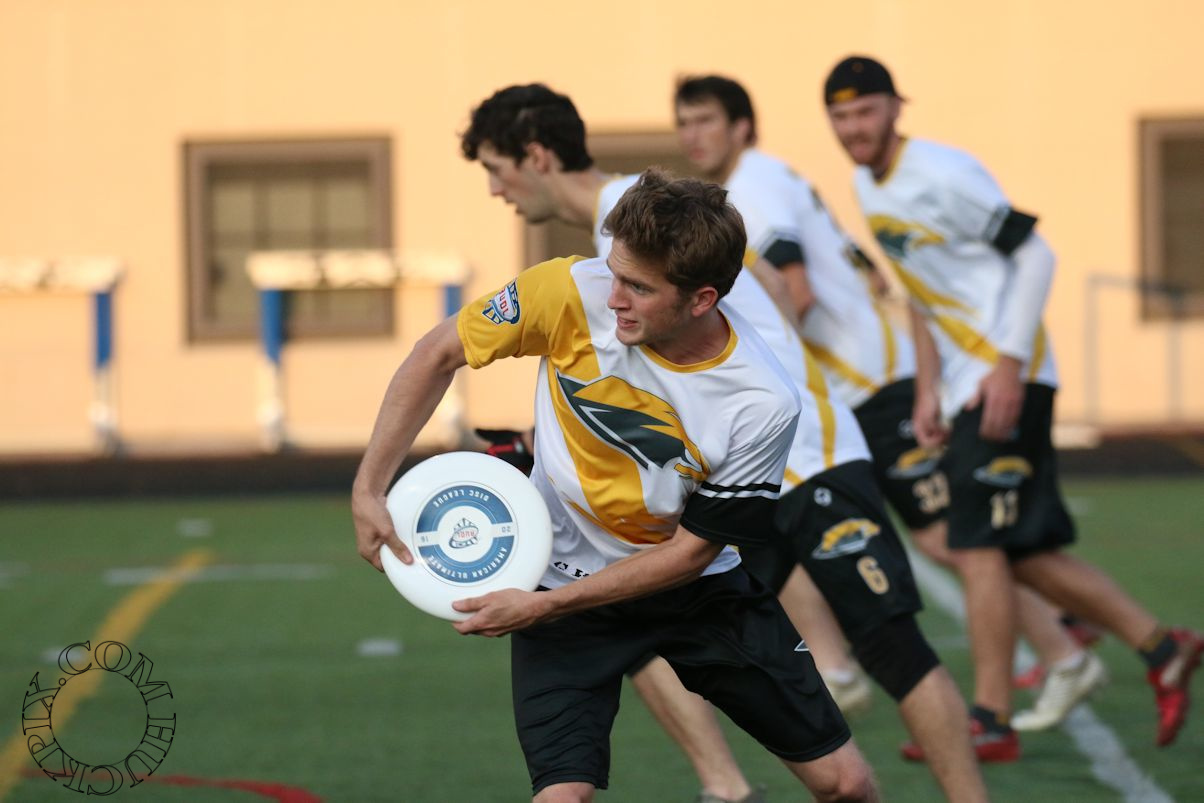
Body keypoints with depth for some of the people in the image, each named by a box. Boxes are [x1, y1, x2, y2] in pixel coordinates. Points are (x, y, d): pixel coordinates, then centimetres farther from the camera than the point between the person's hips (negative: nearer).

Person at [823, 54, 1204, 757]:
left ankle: (991, 718, -2)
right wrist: (928, 389, 16)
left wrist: (1009, 367, -20)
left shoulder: (943, 174, -15)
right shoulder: (868, 189, 12)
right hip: (967, 385, 9)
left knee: (978, 547, -9)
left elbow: (1035, 255, -16)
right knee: (1025, 552, 10)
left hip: (1009, 380, -9)